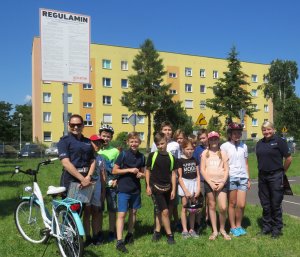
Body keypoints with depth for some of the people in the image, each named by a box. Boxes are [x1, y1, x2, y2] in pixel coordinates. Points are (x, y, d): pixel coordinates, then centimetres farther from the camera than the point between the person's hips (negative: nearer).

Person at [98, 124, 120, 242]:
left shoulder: (115, 151, 0)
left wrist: (116, 180, -8)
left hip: (111, 185, -1)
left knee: (112, 209, 7)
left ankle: (111, 232, 21)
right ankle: (99, 232, 22)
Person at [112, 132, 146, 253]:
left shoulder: (141, 156, 4)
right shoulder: (123, 154, -8)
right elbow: (114, 171, -9)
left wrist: (141, 175, -10)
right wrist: (129, 170, -17)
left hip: (136, 189, 5)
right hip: (123, 189, -4)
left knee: (133, 212, 14)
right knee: (121, 214, -5)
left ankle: (130, 234, 32)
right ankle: (119, 241, -2)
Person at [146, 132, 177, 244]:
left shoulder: (171, 157, 2)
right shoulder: (152, 155, -5)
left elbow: (173, 174, 5)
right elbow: (147, 171, 2)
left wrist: (173, 189, 3)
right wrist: (148, 186, -2)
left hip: (167, 188, 3)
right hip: (156, 187, -3)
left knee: (159, 211, 14)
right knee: (165, 211, -7)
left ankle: (157, 231, 29)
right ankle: (169, 234, 7)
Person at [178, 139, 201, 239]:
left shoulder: (194, 160, 7)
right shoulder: (180, 161, -5)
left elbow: (198, 175, 7)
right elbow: (180, 177, -7)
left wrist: (198, 188, -2)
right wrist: (186, 190, -12)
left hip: (194, 183, 4)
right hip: (184, 184, -4)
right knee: (185, 207, 1)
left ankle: (192, 229, 18)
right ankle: (185, 230, 10)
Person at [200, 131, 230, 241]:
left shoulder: (223, 153, 8)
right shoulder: (205, 153, 6)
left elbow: (226, 170, 5)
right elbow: (202, 170, 1)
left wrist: (222, 183, -8)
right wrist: (210, 183, -8)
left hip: (221, 183, 0)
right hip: (209, 182, 0)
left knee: (223, 208, -8)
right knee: (212, 206, 6)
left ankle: (222, 229, 14)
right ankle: (215, 231, 18)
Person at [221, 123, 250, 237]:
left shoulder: (244, 146, 11)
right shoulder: (225, 146, -1)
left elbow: (246, 163, 15)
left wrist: (248, 179, 13)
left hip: (242, 177, 3)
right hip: (230, 177, -3)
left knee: (241, 205, -1)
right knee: (232, 204, 4)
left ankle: (239, 225, 20)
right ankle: (233, 227, 19)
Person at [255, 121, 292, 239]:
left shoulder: (279, 141, -7)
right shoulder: (259, 143, 9)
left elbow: (288, 158, -5)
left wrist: (282, 171, 4)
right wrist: (262, 170, 11)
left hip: (275, 176, -5)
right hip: (262, 176, 5)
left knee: (275, 204, 3)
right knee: (265, 204, 12)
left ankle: (277, 229, 16)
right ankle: (266, 227, 24)